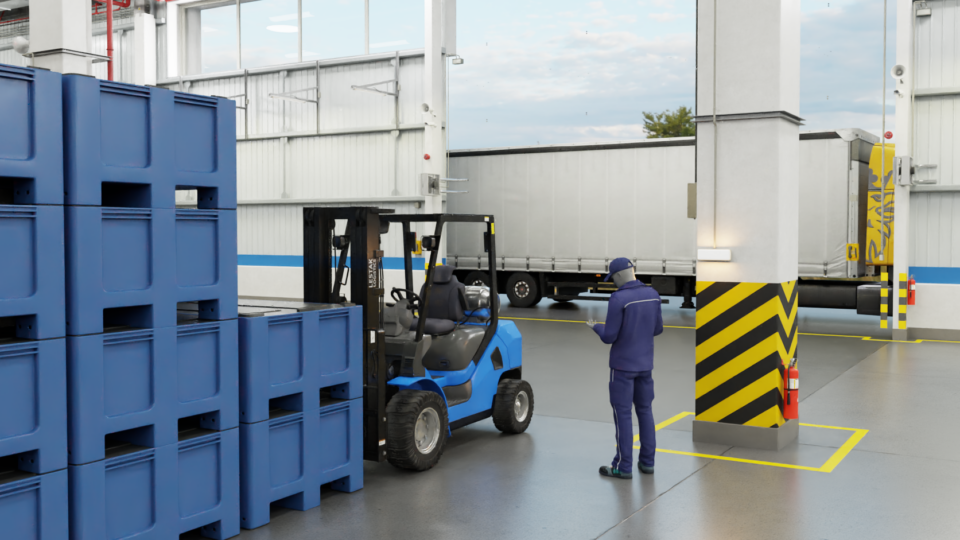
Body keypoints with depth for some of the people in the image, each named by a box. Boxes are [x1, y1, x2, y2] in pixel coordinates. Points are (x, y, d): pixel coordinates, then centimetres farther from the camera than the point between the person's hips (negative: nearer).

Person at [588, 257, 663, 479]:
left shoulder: (618, 299, -20)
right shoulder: (652, 294, 0)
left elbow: (609, 337, -16)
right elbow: (656, 329, 9)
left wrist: (596, 327, 4)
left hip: (622, 365, -6)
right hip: (645, 363, 6)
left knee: (622, 413, 1)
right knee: (644, 410, 15)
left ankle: (623, 466, 6)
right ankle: (647, 461, 20)